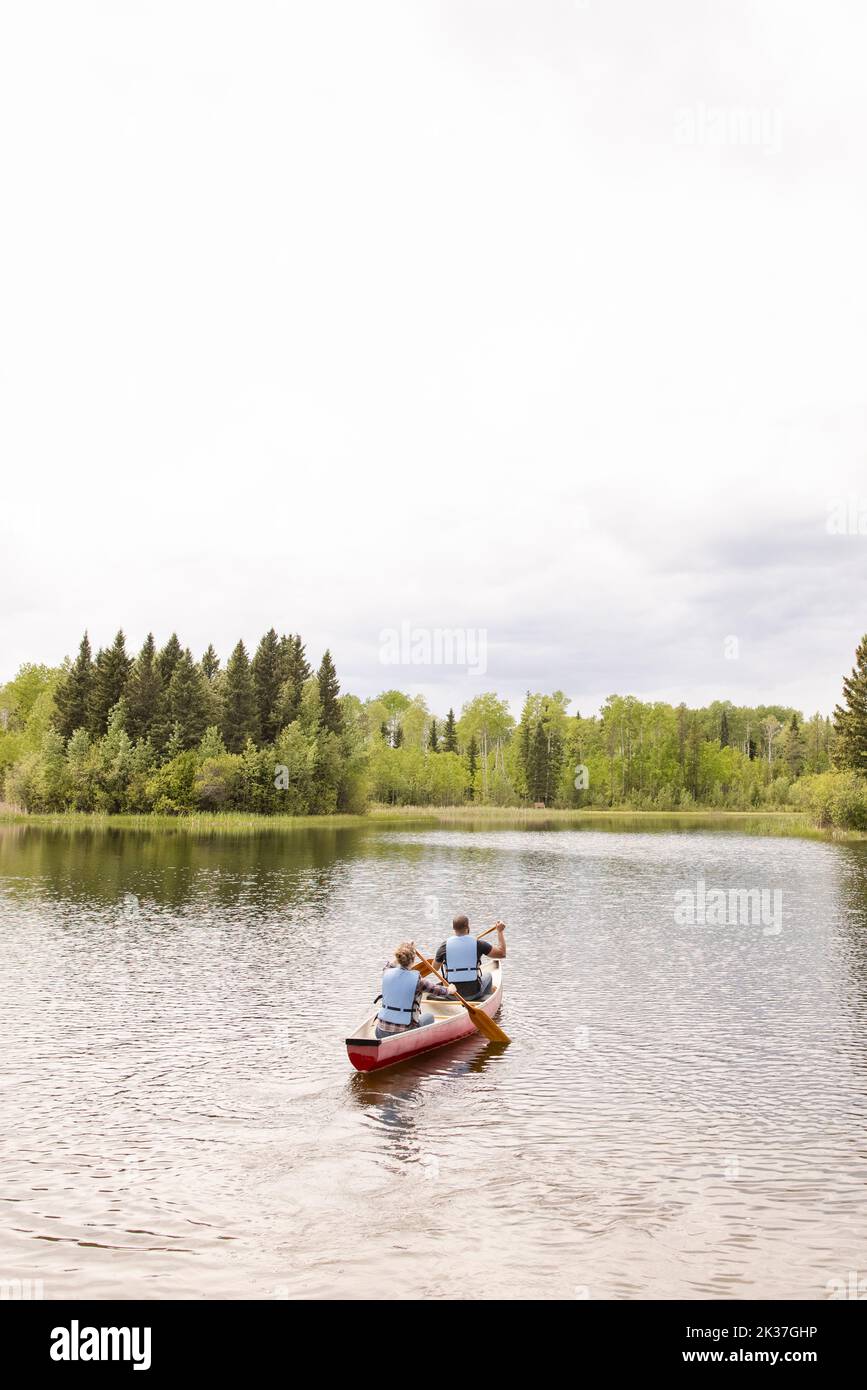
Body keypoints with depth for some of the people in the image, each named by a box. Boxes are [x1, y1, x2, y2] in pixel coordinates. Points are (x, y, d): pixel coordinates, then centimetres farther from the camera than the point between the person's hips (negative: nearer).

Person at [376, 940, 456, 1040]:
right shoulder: (417, 980, -15)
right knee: (429, 1017, 26)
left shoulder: (387, 973, -5)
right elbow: (438, 991, 5)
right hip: (404, 1032, -3)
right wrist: (450, 990, 26)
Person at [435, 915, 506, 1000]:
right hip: (473, 994, 0)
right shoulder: (477, 944, -11)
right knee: (488, 976, 29)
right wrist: (500, 931, 10)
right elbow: (502, 953, -1)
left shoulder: (445, 945, -8)